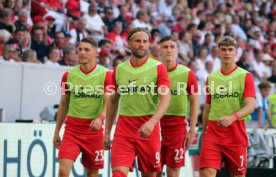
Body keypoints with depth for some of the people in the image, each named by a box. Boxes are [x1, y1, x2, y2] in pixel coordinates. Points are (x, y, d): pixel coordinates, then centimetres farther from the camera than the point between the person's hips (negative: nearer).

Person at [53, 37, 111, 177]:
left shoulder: (105, 75, -4)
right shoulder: (68, 75, 4)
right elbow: (63, 104, 12)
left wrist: (100, 118, -32)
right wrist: (57, 132, 12)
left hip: (94, 129, -1)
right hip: (72, 128, 1)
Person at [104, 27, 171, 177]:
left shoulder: (158, 67, -2)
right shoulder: (119, 70, 8)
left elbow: (165, 98, -12)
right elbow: (113, 102, 16)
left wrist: (152, 122, -28)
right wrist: (107, 132, 13)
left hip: (148, 129, -2)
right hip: (124, 128, 2)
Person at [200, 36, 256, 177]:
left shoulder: (245, 76, -1)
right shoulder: (211, 78, 11)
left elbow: (250, 106, -12)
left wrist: (232, 117, -29)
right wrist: (203, 132, 13)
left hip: (236, 132, -2)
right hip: (212, 132, 2)